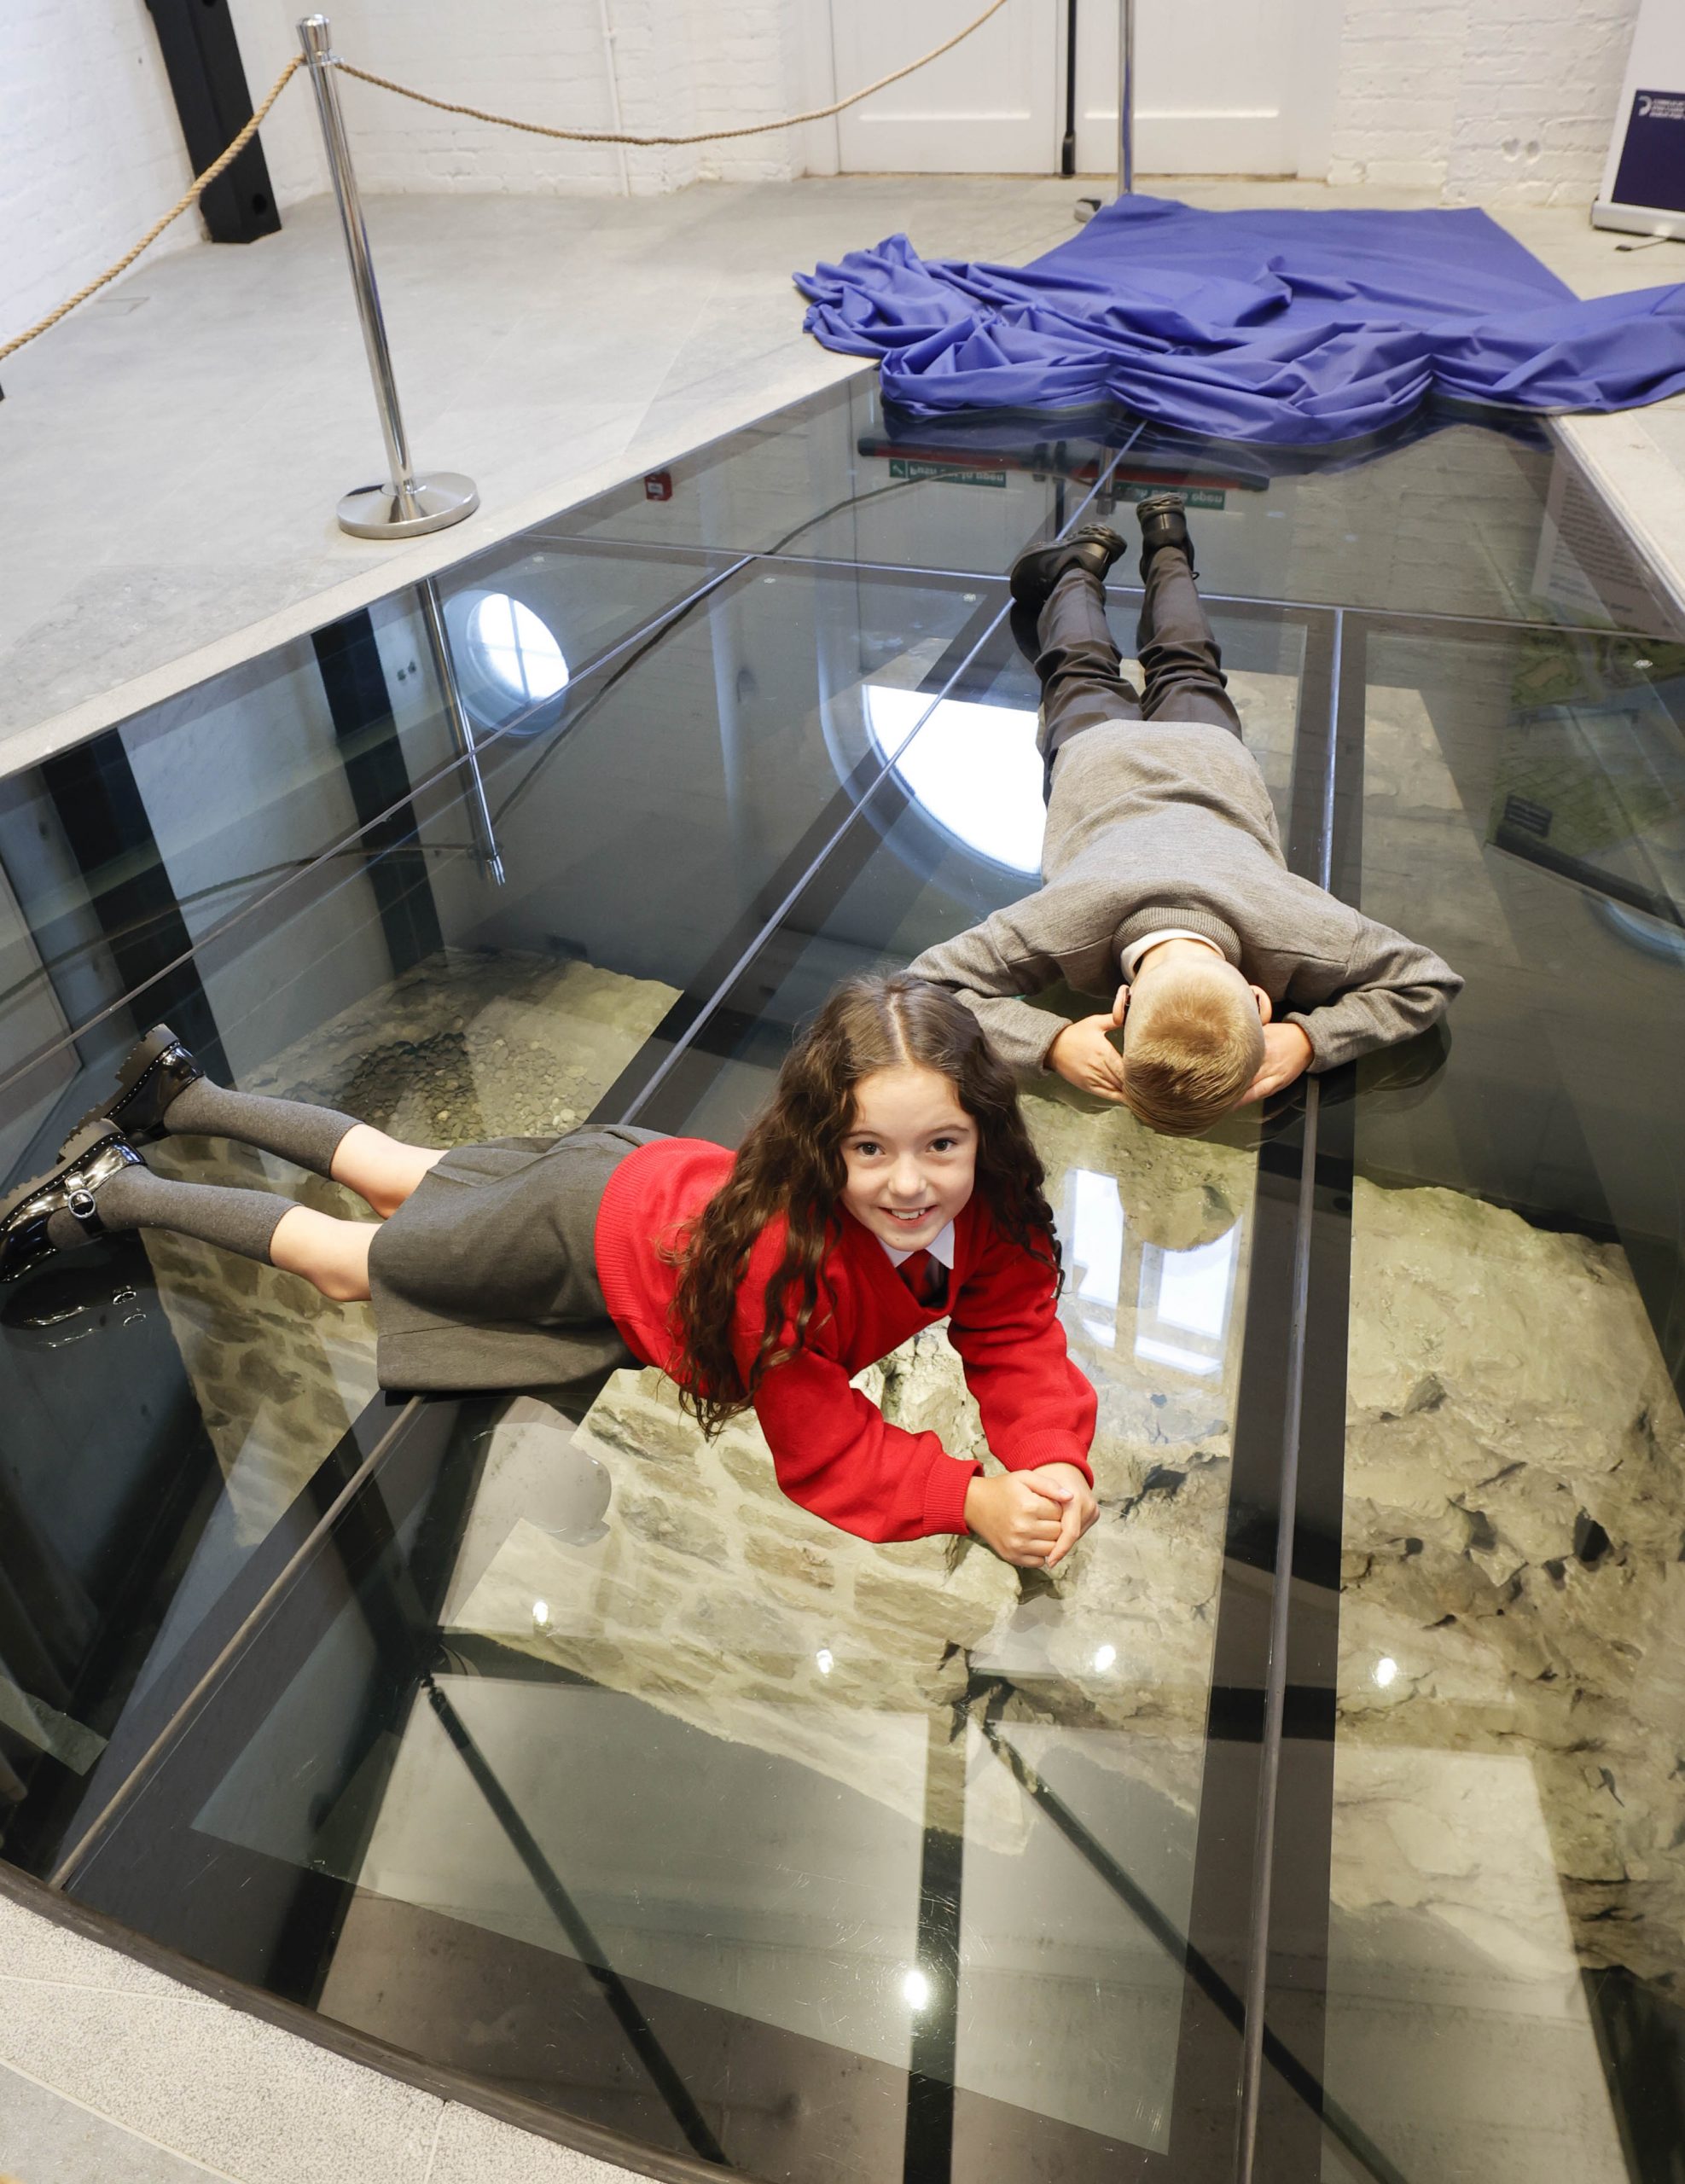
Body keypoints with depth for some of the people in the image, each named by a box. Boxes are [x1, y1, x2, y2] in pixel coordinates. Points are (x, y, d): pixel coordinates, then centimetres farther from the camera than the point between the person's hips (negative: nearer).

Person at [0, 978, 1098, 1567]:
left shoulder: (992, 1210, -27)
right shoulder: (785, 1247, -45)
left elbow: (1020, 1340, -18)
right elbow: (821, 1446, -34)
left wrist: (1056, 1459, -36)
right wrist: (974, 1499, -44)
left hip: (654, 1170, 6)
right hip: (593, 1231, -6)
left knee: (407, 1178, 26)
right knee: (353, 1259, 16)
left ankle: (186, 1093, 48)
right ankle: (117, 1189, 37)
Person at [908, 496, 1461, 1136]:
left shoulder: (1294, 931, -48)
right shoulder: (1066, 921, -52)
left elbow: (1428, 981, -32)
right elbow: (930, 983, -44)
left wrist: (1307, 1038, -49)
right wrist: (1051, 1044, -57)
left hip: (1209, 757, 2)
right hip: (1101, 759, -1)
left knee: (1186, 672, 37)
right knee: (1082, 674, 34)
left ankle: (1166, 549, 61)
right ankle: (1084, 561, 59)